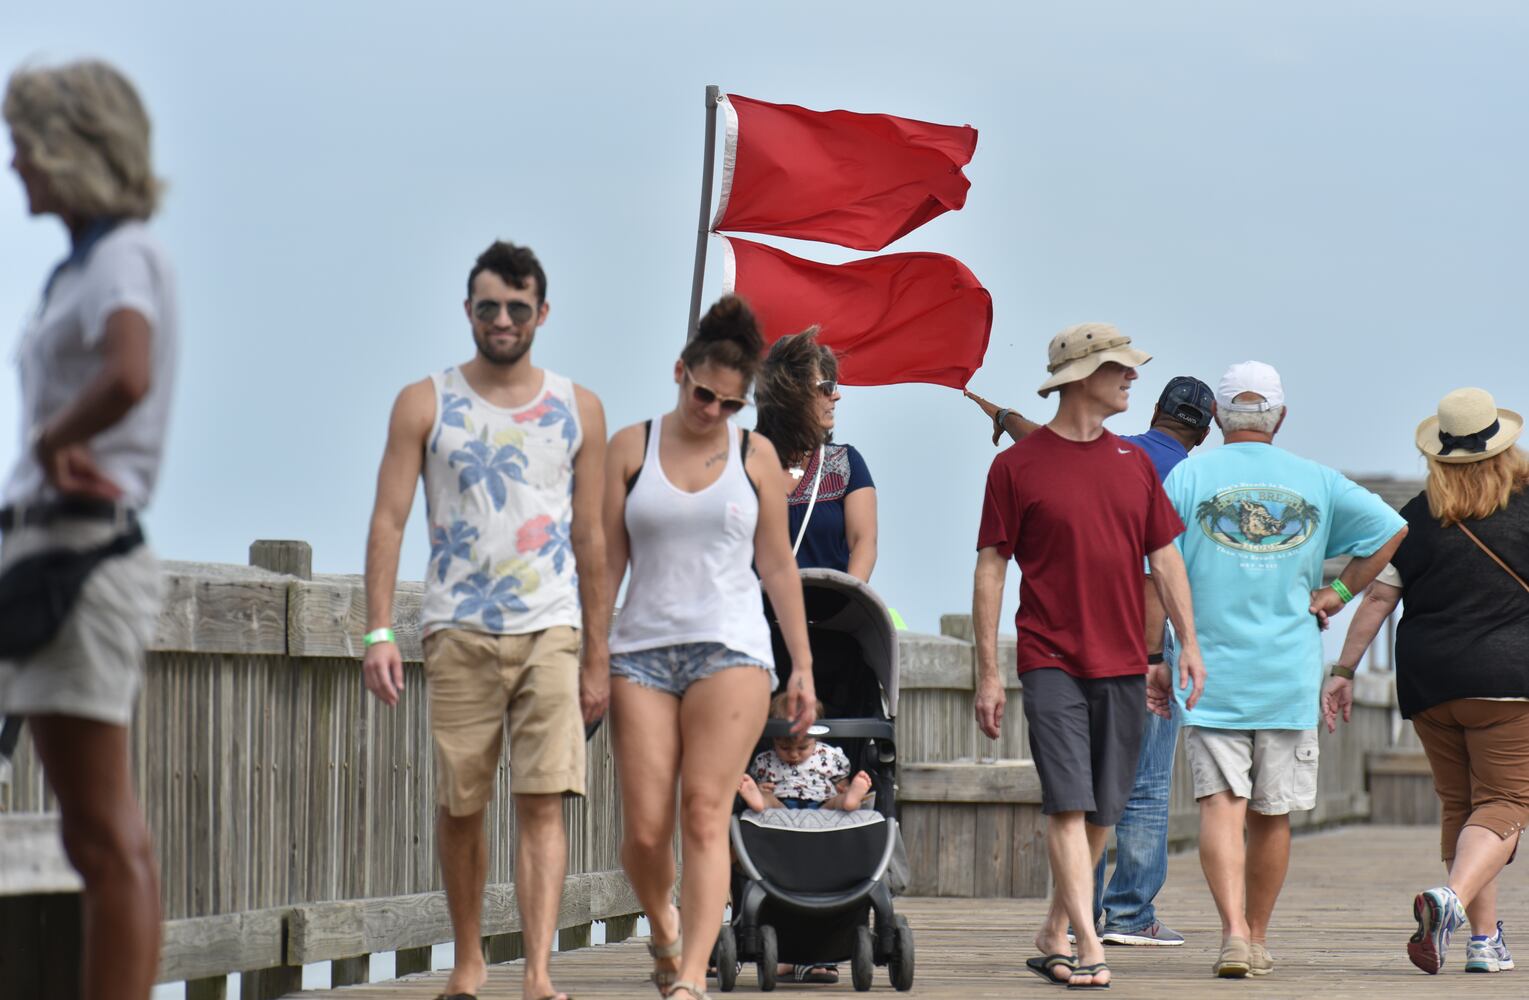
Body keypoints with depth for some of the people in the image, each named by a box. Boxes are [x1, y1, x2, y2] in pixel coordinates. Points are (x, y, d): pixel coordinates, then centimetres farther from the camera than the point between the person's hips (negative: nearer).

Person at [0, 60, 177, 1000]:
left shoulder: (123, 259, -12)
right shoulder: (88, 262, 17)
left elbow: (127, 377, -31)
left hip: (83, 551, -10)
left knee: (104, 838, -8)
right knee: (113, 836, 11)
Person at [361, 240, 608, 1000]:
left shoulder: (578, 411, 10)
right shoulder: (425, 405, 6)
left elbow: (591, 539, 12)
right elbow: (388, 520, 2)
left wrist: (597, 657, 10)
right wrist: (377, 632, -9)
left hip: (551, 631, 0)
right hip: (458, 631, 0)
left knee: (542, 803, -10)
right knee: (459, 806, 6)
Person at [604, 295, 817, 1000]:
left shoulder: (754, 455, 8)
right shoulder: (630, 448, 7)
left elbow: (777, 565, 10)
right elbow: (606, 560, 6)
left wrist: (802, 665, 8)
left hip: (732, 649, -1)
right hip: (642, 649, 1)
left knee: (704, 814, -12)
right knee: (645, 830, -3)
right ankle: (663, 928, 28)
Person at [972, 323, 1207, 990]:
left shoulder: (1134, 464, 11)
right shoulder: (1018, 465, -3)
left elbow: (1164, 558, 16)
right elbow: (991, 568, -2)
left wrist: (1188, 644, 8)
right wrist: (988, 673, -5)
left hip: (1122, 661, 5)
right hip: (1050, 659, -5)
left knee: (1103, 809, 7)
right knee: (1068, 802, -12)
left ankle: (1054, 933, 22)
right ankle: (1088, 947, -15)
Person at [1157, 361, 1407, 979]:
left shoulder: (1188, 477, -1)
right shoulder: (1315, 482, 6)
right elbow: (1391, 530, 6)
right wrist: (1338, 592, 9)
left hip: (1212, 671, -2)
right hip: (1290, 674, 2)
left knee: (1222, 806, -7)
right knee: (1272, 815, 12)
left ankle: (1234, 932, -24)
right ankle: (1257, 938, 22)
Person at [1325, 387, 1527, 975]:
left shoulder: (1417, 518, 2)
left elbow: (1377, 598, 2)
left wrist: (1343, 671, 7)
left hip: (1427, 683, 3)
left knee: (1458, 803, 16)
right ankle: (1452, 899, -30)